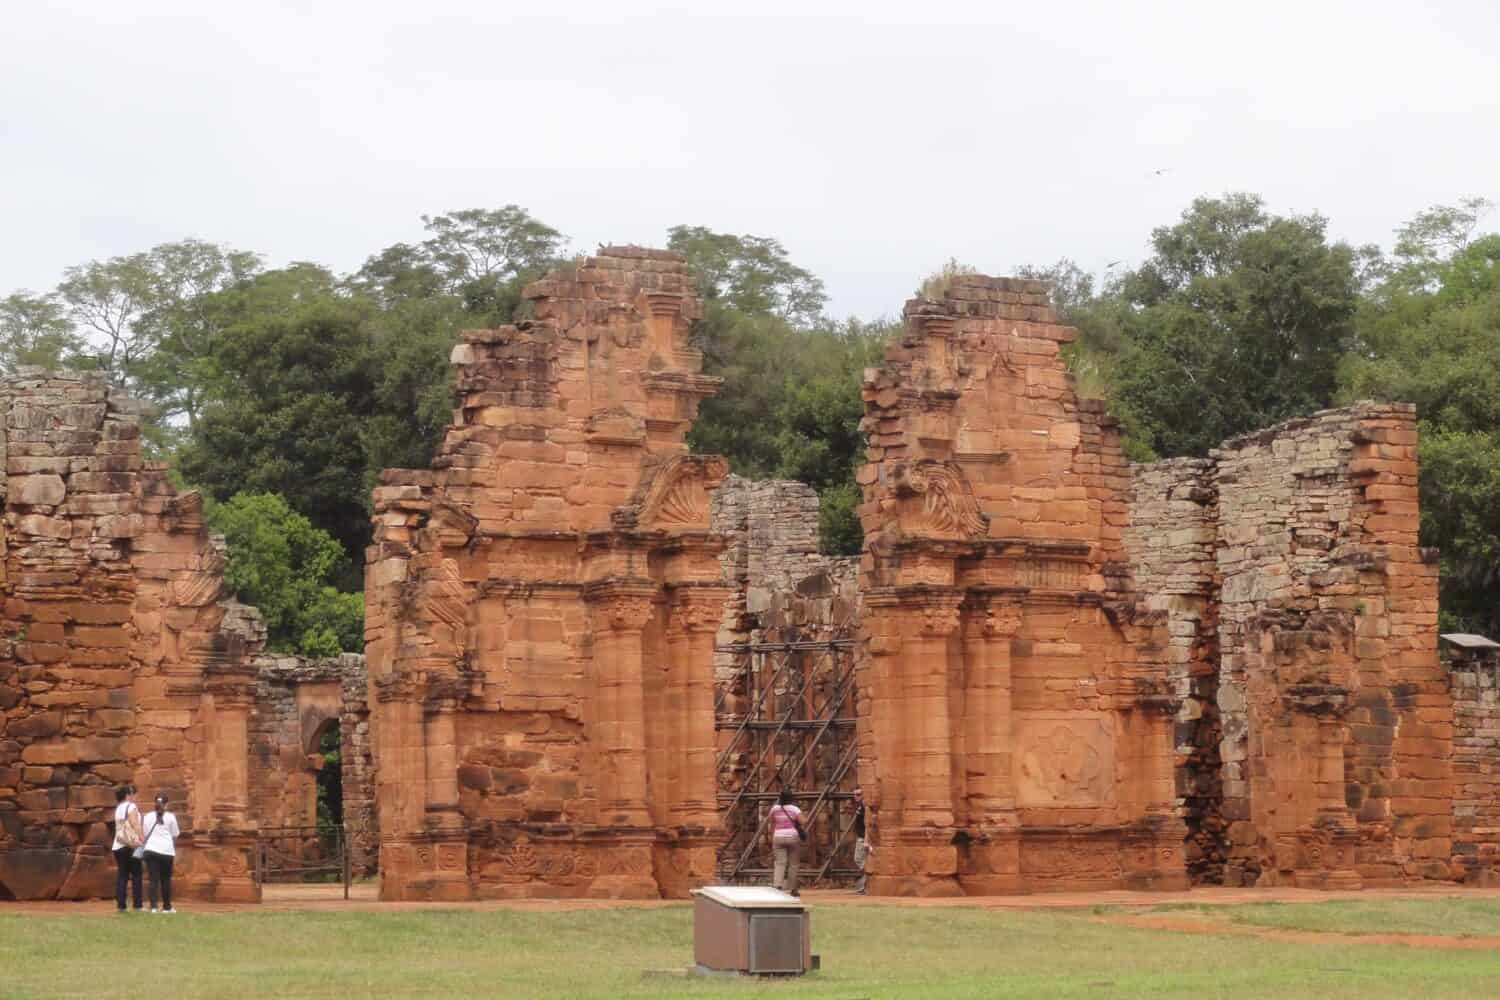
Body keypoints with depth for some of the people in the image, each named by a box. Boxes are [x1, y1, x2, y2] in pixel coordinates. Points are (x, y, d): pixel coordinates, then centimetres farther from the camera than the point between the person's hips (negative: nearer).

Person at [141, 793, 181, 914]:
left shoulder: (148, 817, 10)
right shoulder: (170, 817, 4)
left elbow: (145, 835, 9)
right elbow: (175, 836, 8)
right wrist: (174, 852, 19)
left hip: (151, 850, 1)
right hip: (167, 850, -1)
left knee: (154, 879, 0)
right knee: (166, 879, 10)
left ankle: (153, 906, -12)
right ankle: (167, 907, 17)